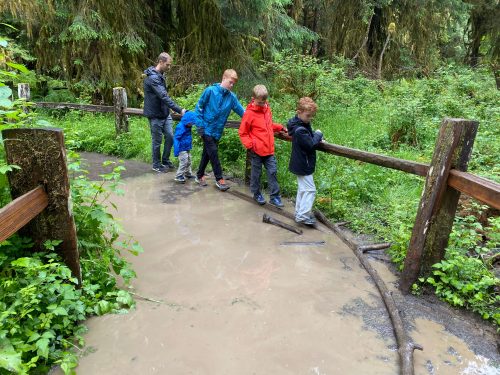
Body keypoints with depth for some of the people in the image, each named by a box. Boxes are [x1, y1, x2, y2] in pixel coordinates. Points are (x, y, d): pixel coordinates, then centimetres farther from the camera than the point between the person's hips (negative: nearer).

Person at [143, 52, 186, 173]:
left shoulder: (159, 75, 9)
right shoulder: (153, 78, -21)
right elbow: (164, 97, -30)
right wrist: (179, 110, -32)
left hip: (164, 113, 8)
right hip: (155, 115, -8)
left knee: (170, 137, 9)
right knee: (157, 141, 4)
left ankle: (165, 160, 27)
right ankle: (156, 165, 20)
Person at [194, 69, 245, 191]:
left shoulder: (232, 97, -2)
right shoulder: (210, 91, -11)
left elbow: (241, 111, -2)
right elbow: (199, 106, -6)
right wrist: (200, 124, -9)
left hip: (217, 130, 4)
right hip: (206, 128, -4)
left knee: (207, 153, 14)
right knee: (213, 153, -6)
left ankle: (200, 175, 30)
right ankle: (219, 179, 6)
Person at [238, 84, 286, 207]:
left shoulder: (267, 109, 8)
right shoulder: (249, 113, -11)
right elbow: (242, 133, -7)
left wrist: (280, 127, 10)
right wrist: (250, 144, -18)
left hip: (269, 149, 5)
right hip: (257, 151, -5)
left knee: (272, 172, 6)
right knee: (256, 173, 10)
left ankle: (274, 196, 14)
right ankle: (257, 194, 29)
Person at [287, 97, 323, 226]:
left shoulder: (304, 124, 7)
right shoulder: (300, 130, -25)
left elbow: (310, 136, 19)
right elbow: (311, 145, -25)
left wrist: (316, 137, 0)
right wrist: (318, 134, -10)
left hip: (300, 164, 11)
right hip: (303, 165, -11)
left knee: (302, 188, 18)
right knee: (310, 190, -4)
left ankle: (299, 212, 28)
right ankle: (303, 215, 1)